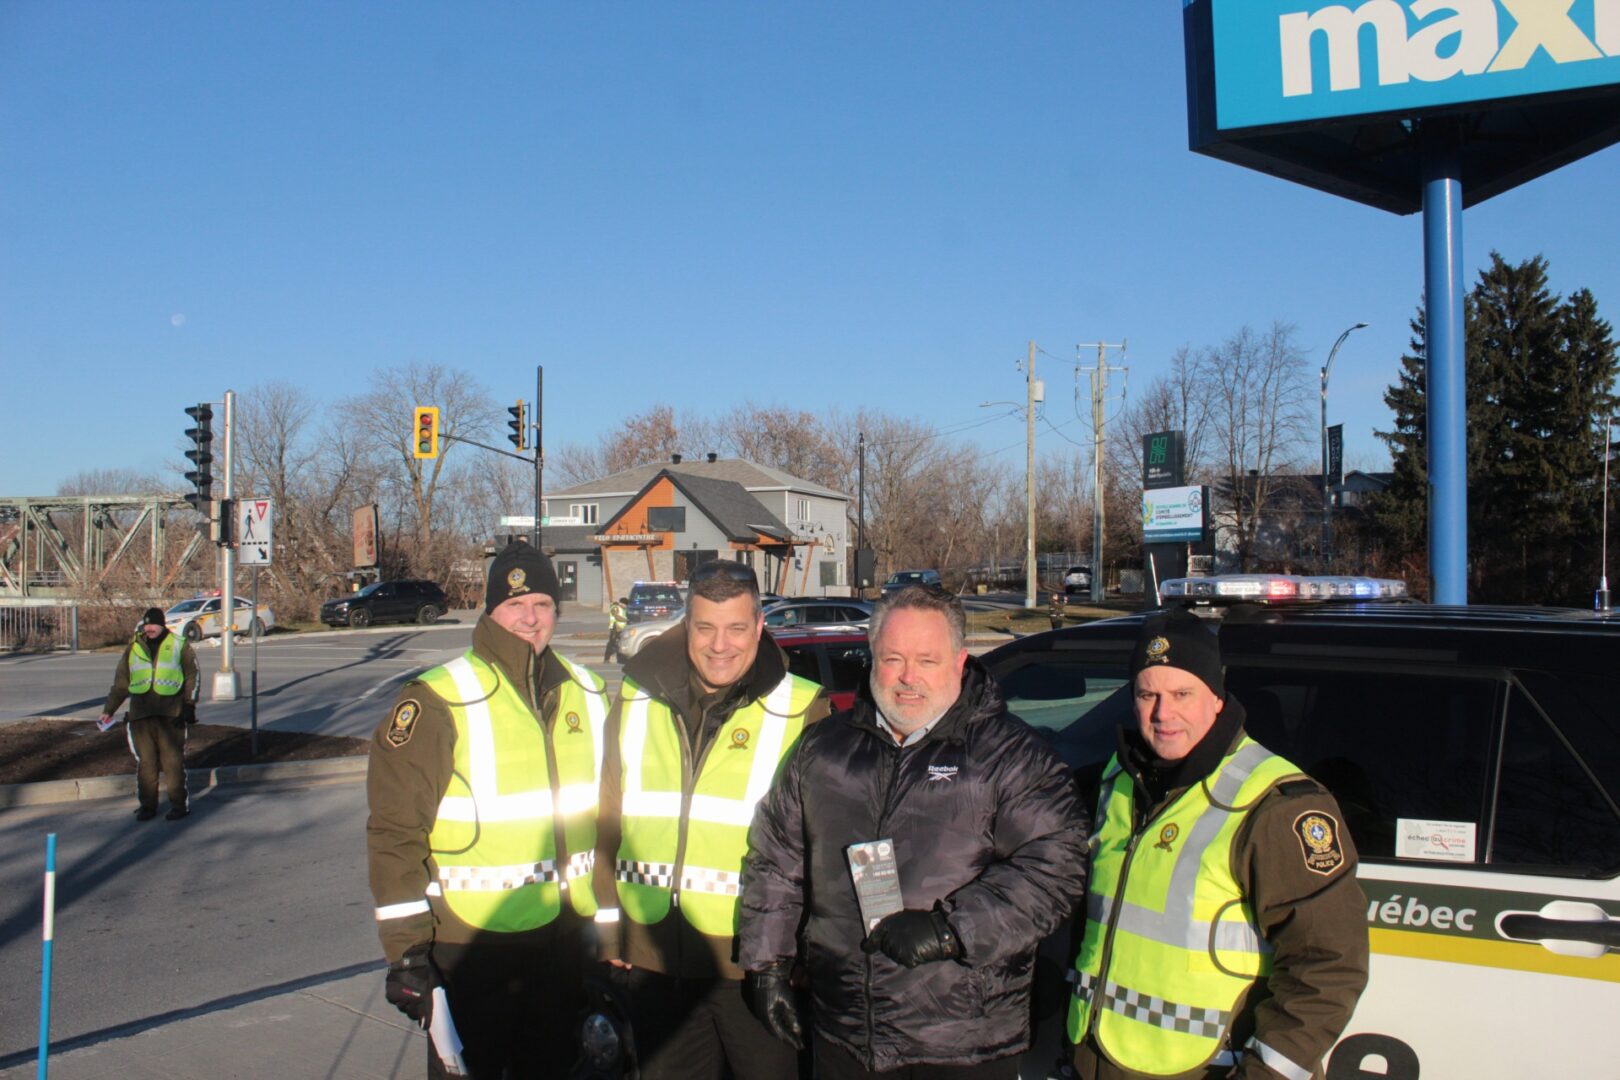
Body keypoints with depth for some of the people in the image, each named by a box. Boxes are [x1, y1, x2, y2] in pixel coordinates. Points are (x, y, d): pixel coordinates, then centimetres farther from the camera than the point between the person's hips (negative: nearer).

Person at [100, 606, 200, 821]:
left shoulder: (180, 646, 6)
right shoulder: (133, 649, 15)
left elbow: (192, 678, 5)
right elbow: (120, 682, 20)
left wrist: (189, 705, -4)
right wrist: (109, 709, 16)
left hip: (171, 714, -3)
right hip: (141, 715, 3)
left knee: (173, 761, -4)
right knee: (145, 762, 4)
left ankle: (179, 804, 3)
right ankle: (147, 805, 13)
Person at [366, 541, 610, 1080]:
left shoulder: (588, 695, 6)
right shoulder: (439, 702, -12)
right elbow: (395, 830, -12)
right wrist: (406, 949, -14)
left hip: (564, 935, 5)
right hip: (469, 942, -5)